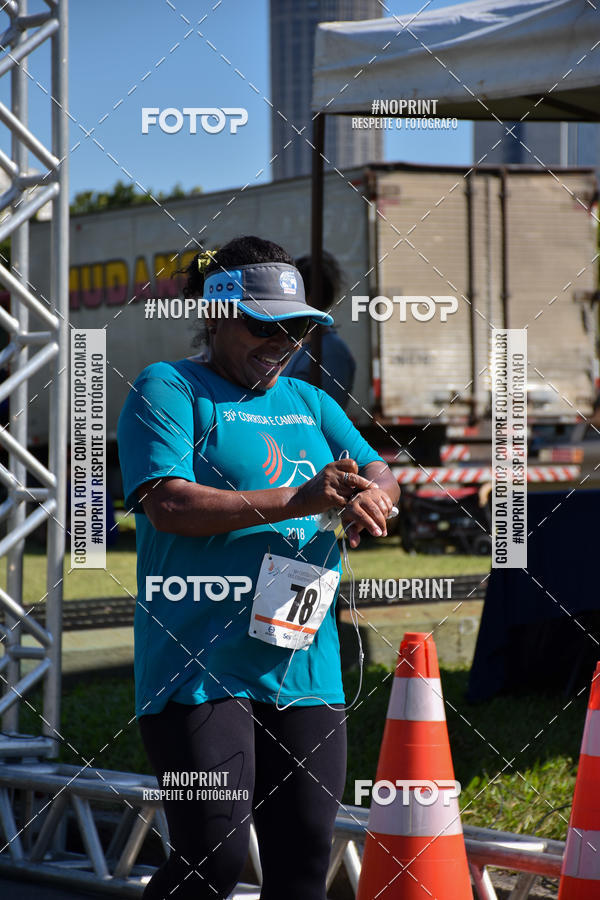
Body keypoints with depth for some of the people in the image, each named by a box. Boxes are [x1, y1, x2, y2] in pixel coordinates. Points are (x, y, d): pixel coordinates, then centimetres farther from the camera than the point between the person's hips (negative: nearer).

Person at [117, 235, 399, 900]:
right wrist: (297, 502, -19)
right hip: (198, 667, -6)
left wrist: (369, 498, -13)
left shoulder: (310, 403, 20)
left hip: (305, 669, 6)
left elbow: (380, 474, 13)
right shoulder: (167, 389, -1)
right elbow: (168, 504, -14)